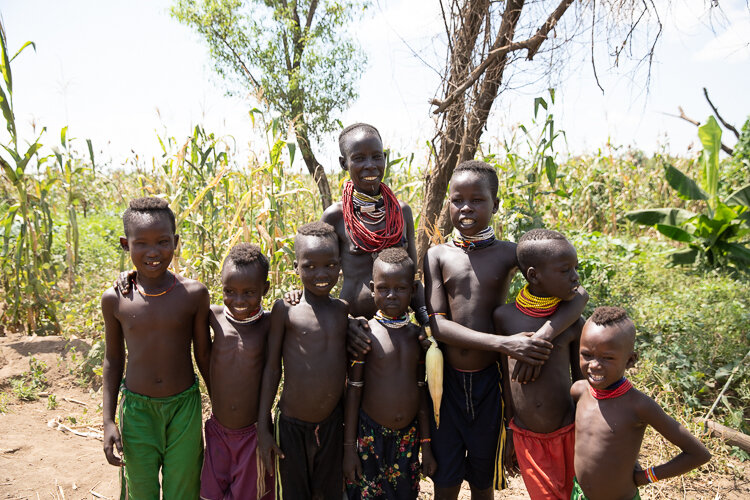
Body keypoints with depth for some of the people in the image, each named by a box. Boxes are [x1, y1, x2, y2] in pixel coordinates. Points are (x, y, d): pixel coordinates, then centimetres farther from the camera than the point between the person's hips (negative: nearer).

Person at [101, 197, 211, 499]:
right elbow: (113, 358, 4)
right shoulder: (115, 299, -8)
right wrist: (108, 420, 3)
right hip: (137, 409, 1)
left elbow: (203, 354, -1)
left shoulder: (194, 294, -12)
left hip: (185, 406, -1)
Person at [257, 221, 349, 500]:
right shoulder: (285, 309, -10)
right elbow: (272, 366, -5)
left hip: (333, 423, 3)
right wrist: (262, 427, -3)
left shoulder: (344, 310, -1)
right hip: (292, 424, -2)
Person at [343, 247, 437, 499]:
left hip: (409, 435, 4)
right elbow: (353, 391, -7)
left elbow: (421, 391, 7)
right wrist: (349, 448, -6)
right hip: (371, 434, -3)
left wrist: (426, 445, 9)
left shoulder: (417, 335, 1)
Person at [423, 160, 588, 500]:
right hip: (447, 381, 0)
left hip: (489, 382, 0)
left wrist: (541, 338, -27)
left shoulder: (510, 254, -4)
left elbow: (577, 293, -10)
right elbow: (437, 323, -13)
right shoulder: (438, 256, -3)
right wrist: (504, 344, -24)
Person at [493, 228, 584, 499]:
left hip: (567, 433, 1)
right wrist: (510, 431, 7)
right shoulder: (505, 316, -10)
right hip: (526, 437, 0)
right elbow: (507, 375, 0)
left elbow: (580, 380, 3)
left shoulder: (574, 324, -9)